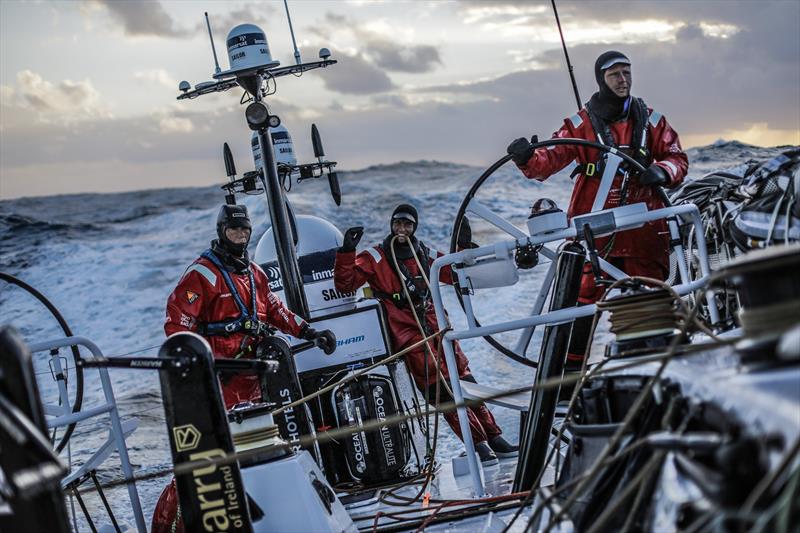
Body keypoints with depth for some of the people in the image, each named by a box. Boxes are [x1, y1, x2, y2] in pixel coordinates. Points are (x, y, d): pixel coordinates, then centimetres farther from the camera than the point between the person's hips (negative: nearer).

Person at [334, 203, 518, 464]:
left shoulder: (426, 255, 18)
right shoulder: (374, 257, 6)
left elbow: (456, 274, 28)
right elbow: (345, 284, -3)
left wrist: (463, 247, 14)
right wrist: (347, 251, -16)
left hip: (433, 323, 5)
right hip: (404, 331, -5)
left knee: (464, 378, -1)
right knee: (441, 387, -14)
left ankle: (493, 436, 3)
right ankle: (478, 443, -18)